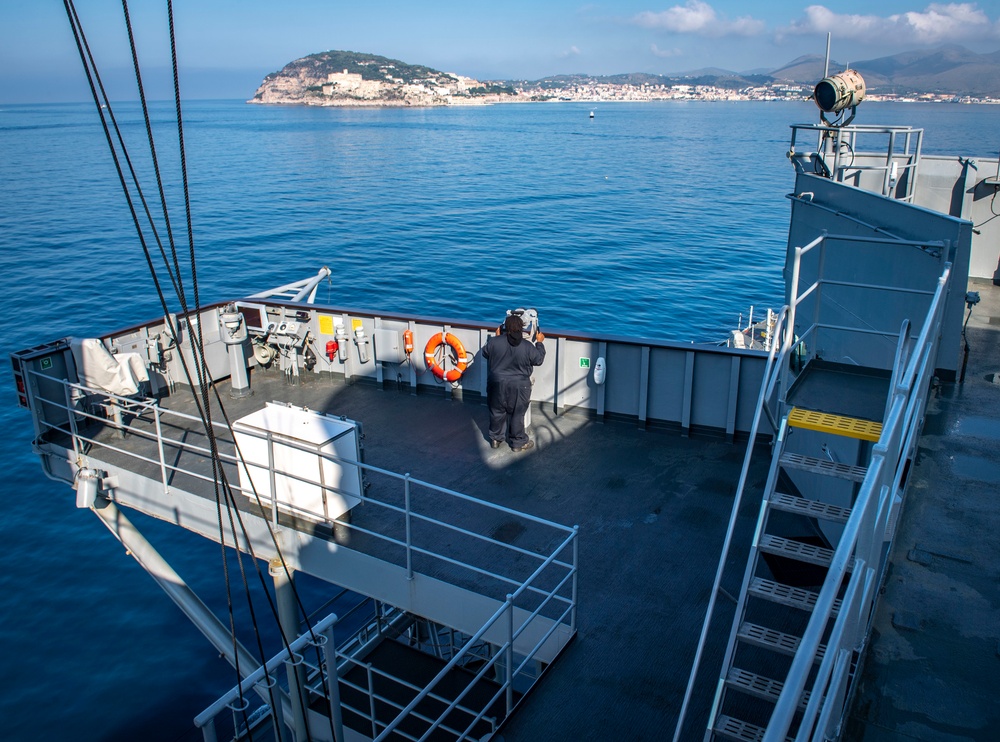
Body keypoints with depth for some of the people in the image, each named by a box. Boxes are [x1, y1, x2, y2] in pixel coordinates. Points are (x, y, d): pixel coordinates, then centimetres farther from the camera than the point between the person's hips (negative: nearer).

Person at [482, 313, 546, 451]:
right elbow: (538, 360, 1)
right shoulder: (527, 346, -15)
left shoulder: (494, 342, -11)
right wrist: (539, 342, 16)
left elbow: (485, 354, 8)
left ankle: (495, 439, 31)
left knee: (497, 412, 18)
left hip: (497, 384, 2)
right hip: (518, 387, -2)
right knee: (517, 415, 11)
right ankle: (518, 442, 24)